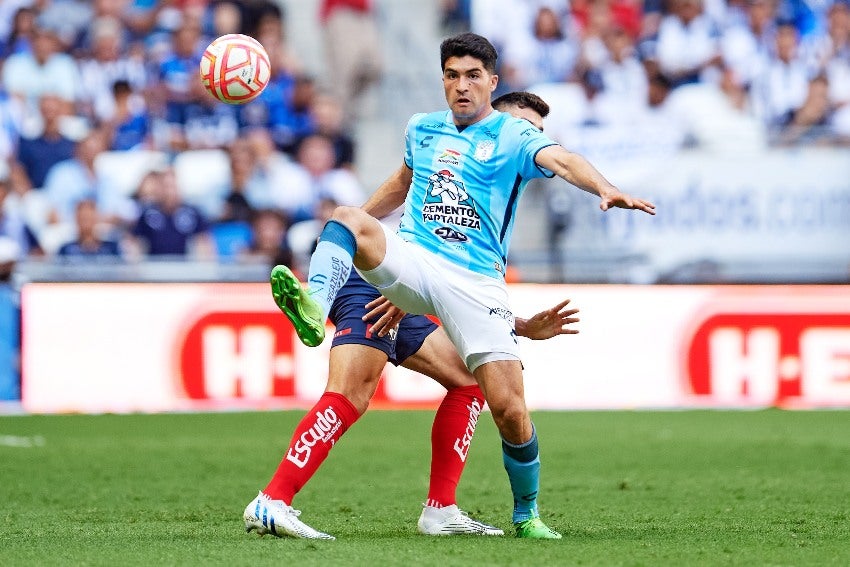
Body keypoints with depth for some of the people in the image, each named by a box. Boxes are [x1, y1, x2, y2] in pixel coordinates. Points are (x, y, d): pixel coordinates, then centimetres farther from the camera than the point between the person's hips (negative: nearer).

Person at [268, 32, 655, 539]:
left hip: (476, 283, -3)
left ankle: (527, 515, 11)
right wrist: (358, 222, 37)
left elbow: (561, 160, -22)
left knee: (511, 411, -11)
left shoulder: (512, 136, -1)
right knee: (348, 216, -28)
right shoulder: (423, 129, 14)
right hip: (411, 260, 3)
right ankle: (313, 308, -52)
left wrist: (606, 189, -41)